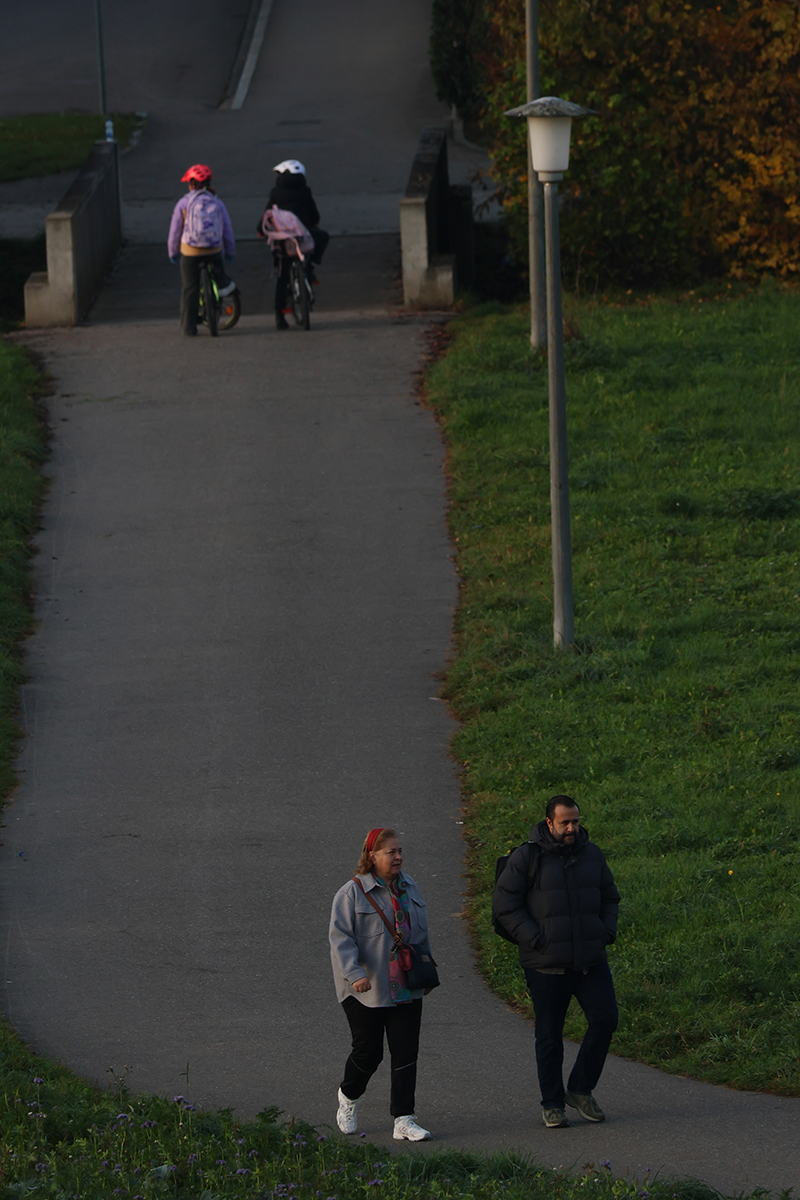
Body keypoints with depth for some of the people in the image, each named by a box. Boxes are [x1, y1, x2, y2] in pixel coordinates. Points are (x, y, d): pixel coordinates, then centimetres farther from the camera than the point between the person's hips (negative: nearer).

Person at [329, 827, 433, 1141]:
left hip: (406, 991, 5)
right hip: (365, 990, -5)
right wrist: (354, 973, -27)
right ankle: (348, 1097, 28)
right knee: (368, 1051, -2)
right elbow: (340, 937, -15)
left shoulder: (408, 887, 11)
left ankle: (403, 1121, -1)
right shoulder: (353, 893, -9)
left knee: (406, 1052, -2)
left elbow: (421, 933, 22)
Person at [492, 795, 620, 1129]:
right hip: (547, 964, -4)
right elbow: (504, 904, -6)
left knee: (605, 1019, -5)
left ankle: (581, 1089, 12)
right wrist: (534, 938, -13)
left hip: (590, 961, 4)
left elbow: (609, 897, 22)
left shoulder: (591, 854, 9)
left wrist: (606, 932, 5)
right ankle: (552, 1104, 13)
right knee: (549, 1034, 3)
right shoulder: (527, 857, -6)